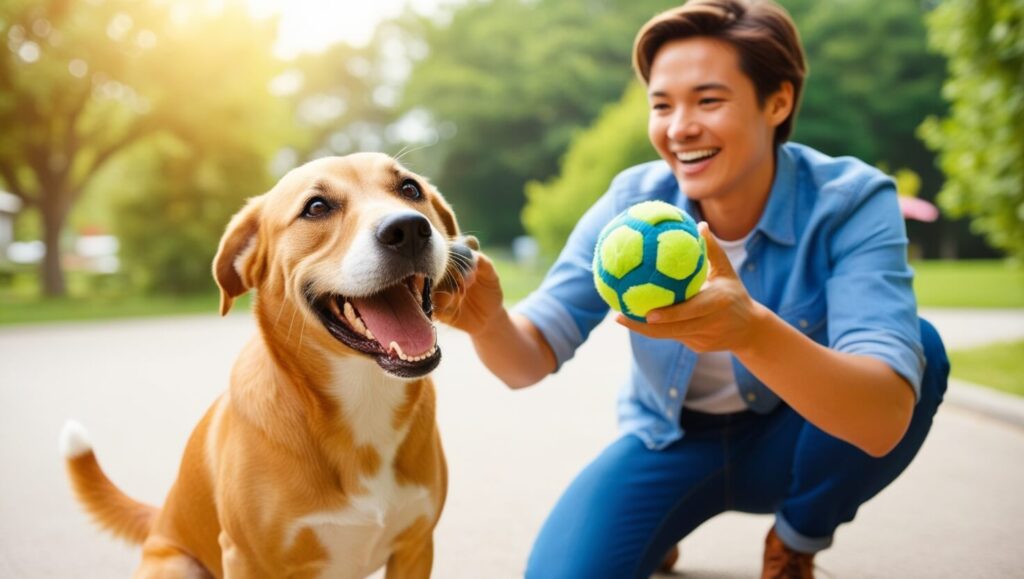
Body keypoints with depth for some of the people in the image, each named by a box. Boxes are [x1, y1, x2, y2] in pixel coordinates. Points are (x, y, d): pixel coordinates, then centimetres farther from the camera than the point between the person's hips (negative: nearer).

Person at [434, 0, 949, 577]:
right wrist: (489, 320, -43)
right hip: (667, 446, 2)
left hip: (789, 446, -1)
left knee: (918, 347, -28)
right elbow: (532, 358, -18)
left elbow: (882, 422, -37)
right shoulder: (633, 204, -16)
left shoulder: (852, 203, -24)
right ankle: (660, 527, 14)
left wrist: (753, 332, -56)